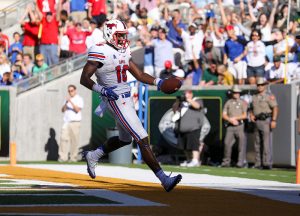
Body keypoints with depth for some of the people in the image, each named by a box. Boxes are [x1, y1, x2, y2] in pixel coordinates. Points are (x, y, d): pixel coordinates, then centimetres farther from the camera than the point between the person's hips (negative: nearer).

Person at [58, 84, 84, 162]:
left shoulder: (79, 99, 2)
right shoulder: (67, 99, 22)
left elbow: (77, 110, -11)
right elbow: (63, 110, 13)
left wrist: (71, 102, -18)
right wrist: (66, 103, -3)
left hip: (75, 122, -5)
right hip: (66, 122, 5)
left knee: (74, 140, -6)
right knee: (63, 138, -6)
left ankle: (73, 158, -3)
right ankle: (63, 157, -8)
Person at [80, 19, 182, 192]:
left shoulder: (123, 52, 11)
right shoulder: (101, 52, -14)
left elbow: (139, 75, 15)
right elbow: (84, 79, -15)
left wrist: (158, 82, 0)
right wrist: (102, 90, -29)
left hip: (126, 99, 10)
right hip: (116, 101, -10)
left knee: (125, 139, 26)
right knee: (143, 140, -13)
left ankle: (92, 156, 45)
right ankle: (164, 179, -14)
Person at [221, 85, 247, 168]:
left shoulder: (243, 103, 10)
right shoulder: (228, 102, 15)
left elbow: (245, 115, 2)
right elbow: (224, 115, 9)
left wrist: (235, 118, -9)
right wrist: (231, 120, -7)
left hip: (239, 126, -2)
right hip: (230, 127, 2)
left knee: (242, 143, -10)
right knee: (227, 143, -3)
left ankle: (241, 161, -11)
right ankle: (226, 161, 6)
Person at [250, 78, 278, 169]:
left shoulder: (269, 96, -4)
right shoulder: (254, 97, 16)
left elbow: (275, 108, -12)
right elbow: (252, 109, 25)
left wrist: (273, 120, -21)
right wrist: (251, 115, 3)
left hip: (266, 120, -7)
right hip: (257, 121, 7)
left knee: (266, 142, -12)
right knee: (257, 143, 7)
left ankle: (267, 163, -14)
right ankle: (258, 163, 11)